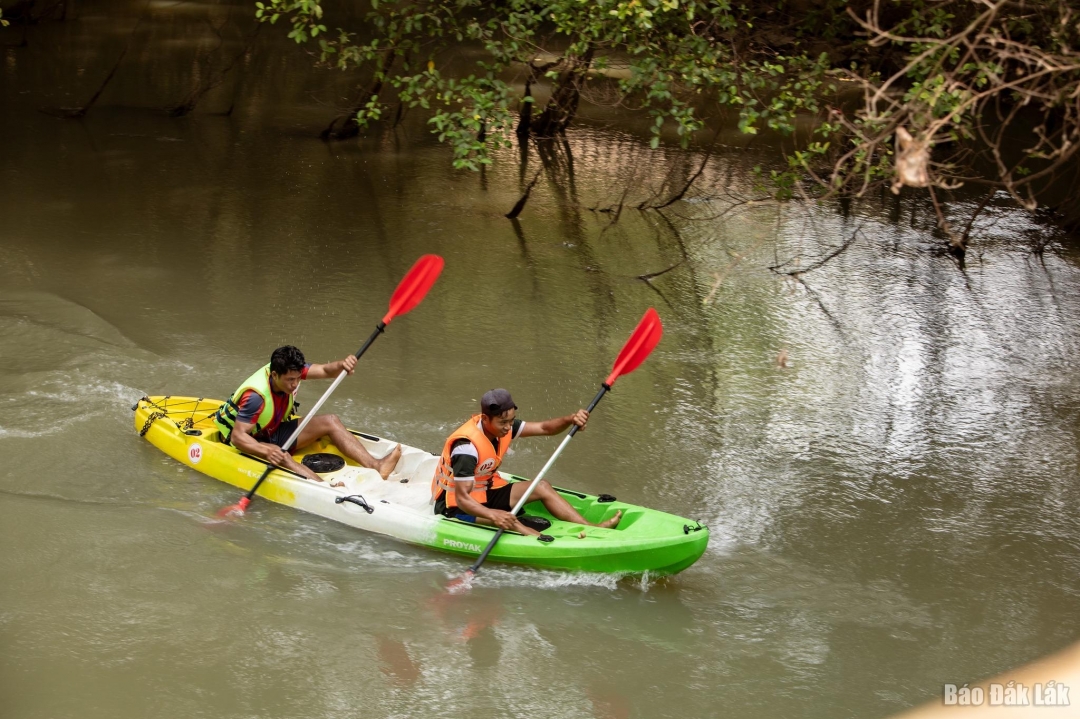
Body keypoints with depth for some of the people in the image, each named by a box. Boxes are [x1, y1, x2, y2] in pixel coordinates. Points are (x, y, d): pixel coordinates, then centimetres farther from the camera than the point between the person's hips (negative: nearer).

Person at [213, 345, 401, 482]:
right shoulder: (256, 396, -33)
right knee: (280, 456, -41)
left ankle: (375, 466, -22)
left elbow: (325, 371, -8)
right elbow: (237, 436, -35)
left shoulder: (289, 371, -12)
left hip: (274, 433, 8)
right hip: (250, 443, -8)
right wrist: (267, 452, -51)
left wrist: (341, 365, -31)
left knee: (330, 421, -6)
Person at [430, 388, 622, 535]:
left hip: (486, 493, 9)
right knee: (507, 521, -35)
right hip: (456, 506, -9)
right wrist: (493, 515, -51)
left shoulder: (503, 426, -7)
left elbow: (545, 429, -4)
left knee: (541, 487, -2)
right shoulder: (467, 446, -33)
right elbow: (462, 499, -36)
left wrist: (570, 419, -25)